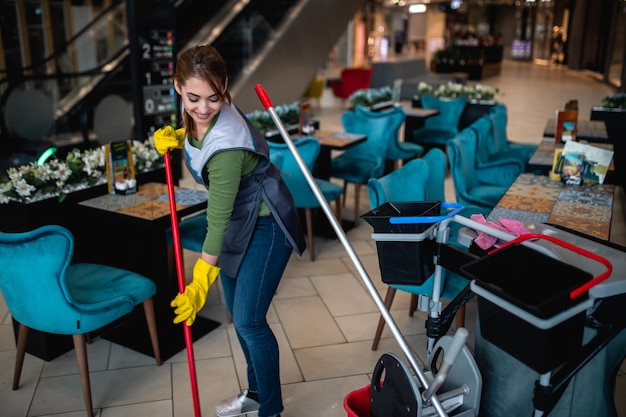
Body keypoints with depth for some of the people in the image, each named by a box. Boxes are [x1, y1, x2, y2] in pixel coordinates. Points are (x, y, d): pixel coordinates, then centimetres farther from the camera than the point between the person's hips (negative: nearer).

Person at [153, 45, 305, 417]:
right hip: (238, 219, 9)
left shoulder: (226, 144, -35)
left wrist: (200, 284, -20)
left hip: (266, 225, -9)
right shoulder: (198, 114, -12)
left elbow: (217, 220, -28)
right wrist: (174, 137, -8)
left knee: (249, 320, -5)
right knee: (237, 312, 17)